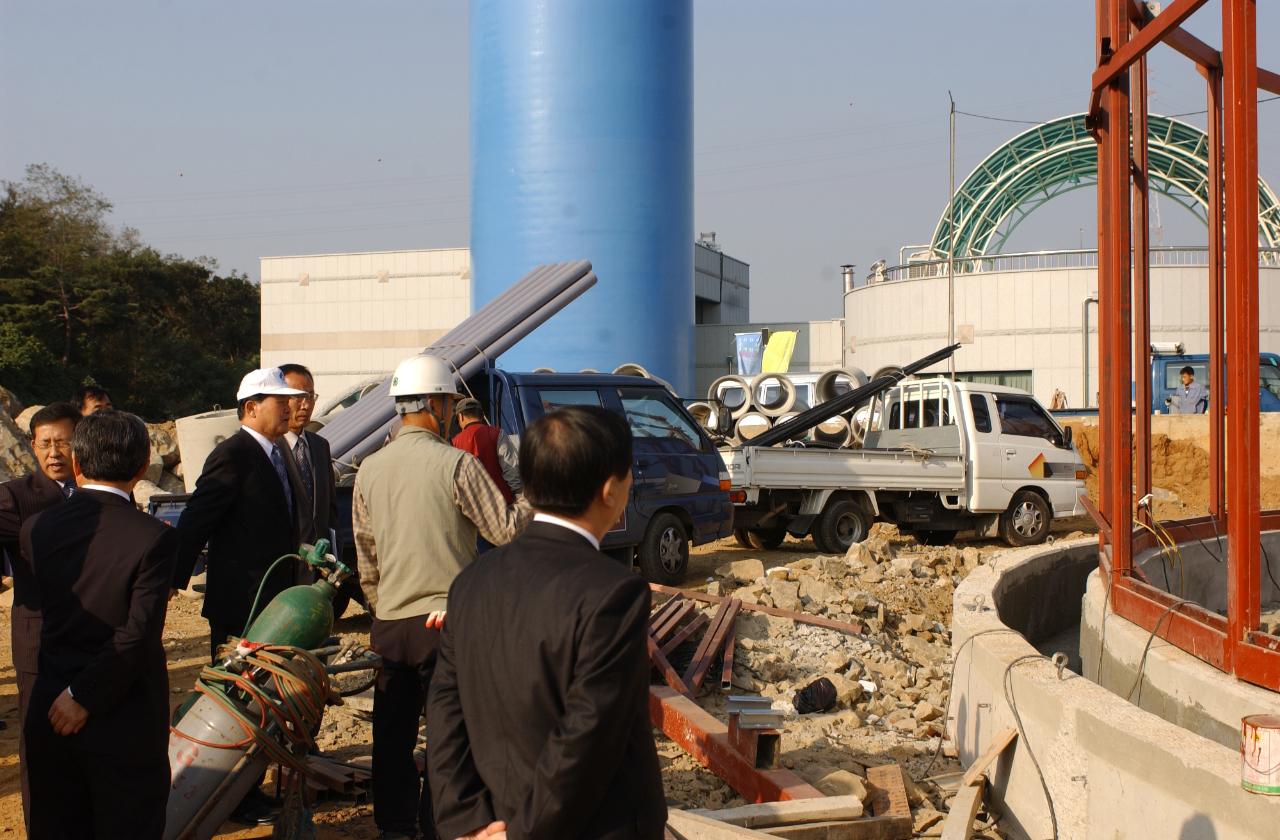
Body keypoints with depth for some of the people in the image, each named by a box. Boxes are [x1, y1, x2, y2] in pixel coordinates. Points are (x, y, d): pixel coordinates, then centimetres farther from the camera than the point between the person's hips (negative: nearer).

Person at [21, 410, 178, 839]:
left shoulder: (37, 528, -2)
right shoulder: (153, 536, -16)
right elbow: (139, 634, -21)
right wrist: (85, 696, -13)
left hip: (50, 718, 4)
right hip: (124, 723, -4)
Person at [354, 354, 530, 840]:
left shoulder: (370, 469, 6)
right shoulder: (456, 464, -12)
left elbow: (365, 556, 13)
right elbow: (506, 530, -7)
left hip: (389, 623, 5)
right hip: (446, 619, -5)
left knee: (393, 733, 14)